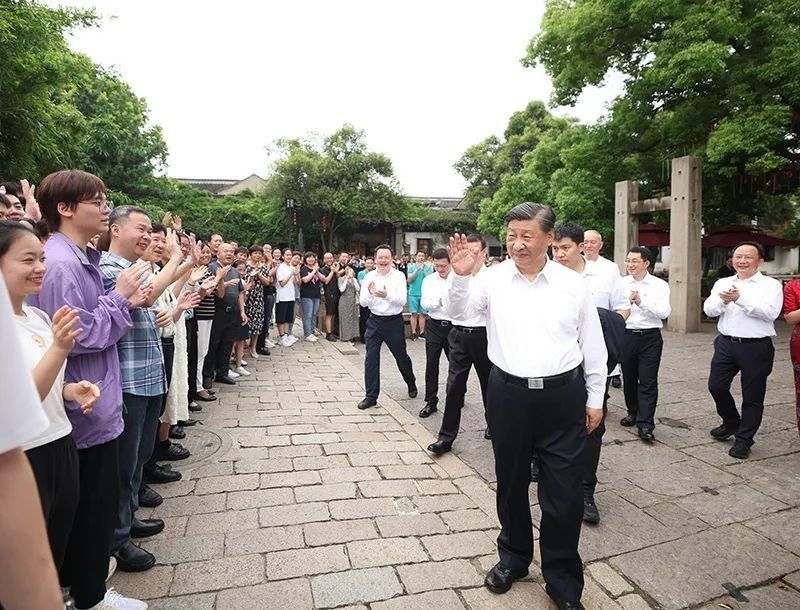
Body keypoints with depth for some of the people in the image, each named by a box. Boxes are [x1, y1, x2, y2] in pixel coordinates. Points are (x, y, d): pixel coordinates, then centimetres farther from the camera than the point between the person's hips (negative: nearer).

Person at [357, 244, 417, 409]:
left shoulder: (399, 276, -8)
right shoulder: (369, 277, -2)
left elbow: (402, 301, -17)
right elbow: (363, 303, -4)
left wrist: (387, 295, -35)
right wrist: (370, 294, -26)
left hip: (394, 321, -2)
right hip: (374, 321, 2)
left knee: (402, 357, 14)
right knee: (371, 359, 0)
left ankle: (411, 384, 41)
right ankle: (371, 396, 13)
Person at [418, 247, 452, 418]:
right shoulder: (429, 280, 5)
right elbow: (424, 303, -3)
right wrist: (437, 302, -21)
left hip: (453, 325, -2)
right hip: (434, 325, 2)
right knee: (431, 364, 4)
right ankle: (431, 402, 14)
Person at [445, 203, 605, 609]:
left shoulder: (573, 284, 0)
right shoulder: (493, 278, -2)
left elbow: (592, 345, 6)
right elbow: (458, 310, -10)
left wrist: (595, 399, 7)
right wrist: (461, 275, -28)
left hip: (563, 396, 0)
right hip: (509, 394, 1)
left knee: (563, 493, 7)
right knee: (511, 483, 16)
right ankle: (513, 558, 40)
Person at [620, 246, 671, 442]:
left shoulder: (660, 285, -1)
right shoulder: (622, 283, 5)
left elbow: (664, 312, -12)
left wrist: (641, 302, -21)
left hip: (650, 337, -3)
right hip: (627, 335, 3)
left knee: (648, 381, -4)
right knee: (629, 378, 15)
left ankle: (645, 425, -1)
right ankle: (633, 412, 34)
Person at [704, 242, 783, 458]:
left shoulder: (771, 285, -2)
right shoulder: (722, 283, 10)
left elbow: (770, 312, -17)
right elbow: (709, 310, -2)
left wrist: (740, 299, -26)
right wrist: (723, 301, -22)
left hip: (756, 347, -3)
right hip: (726, 343, 4)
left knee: (752, 397, 5)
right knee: (716, 386, 7)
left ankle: (743, 440, 20)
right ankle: (731, 422, 34)